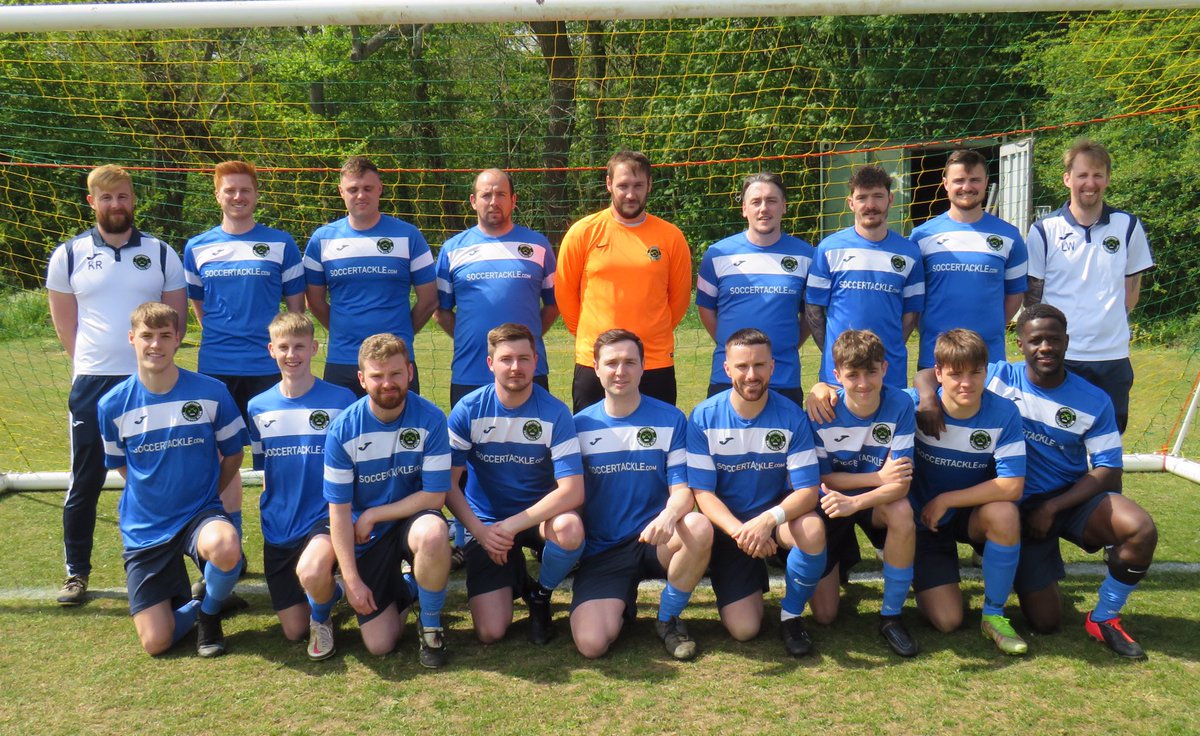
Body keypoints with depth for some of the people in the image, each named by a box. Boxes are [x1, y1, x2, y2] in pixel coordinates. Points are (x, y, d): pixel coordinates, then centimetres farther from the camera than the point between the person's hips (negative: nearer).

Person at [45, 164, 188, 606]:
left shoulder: (161, 253, 5)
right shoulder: (68, 255, 5)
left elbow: (176, 318, 8)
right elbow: (64, 323, 10)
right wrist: (93, 365, 5)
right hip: (91, 384, 0)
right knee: (84, 483, 5)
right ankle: (76, 573, 17)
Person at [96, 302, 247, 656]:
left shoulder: (211, 392, -9)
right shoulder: (113, 405, -5)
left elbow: (232, 454, 5)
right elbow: (120, 464, 12)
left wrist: (205, 495, 5)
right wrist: (156, 495, 9)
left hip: (200, 514, -1)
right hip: (145, 529, 1)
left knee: (225, 547, -40)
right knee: (156, 644, -8)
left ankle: (210, 611, -4)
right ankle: (183, 601, 29)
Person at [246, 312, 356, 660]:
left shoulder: (340, 400, -6)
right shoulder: (258, 407, 5)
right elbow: (264, 471, 16)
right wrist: (270, 511, 9)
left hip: (327, 516, -4)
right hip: (279, 527, 4)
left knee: (311, 572, -37)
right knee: (293, 630, 4)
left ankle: (322, 617, -1)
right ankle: (331, 590, 36)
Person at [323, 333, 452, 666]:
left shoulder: (430, 419, -16)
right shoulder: (343, 429, -14)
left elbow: (434, 496, -14)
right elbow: (339, 510, -10)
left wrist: (372, 515, -15)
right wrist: (351, 580, -13)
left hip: (412, 518, -1)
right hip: (367, 536, 1)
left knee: (433, 533, -39)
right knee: (379, 645, -5)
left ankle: (431, 625, -11)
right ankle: (403, 588, 30)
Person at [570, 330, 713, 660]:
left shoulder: (671, 420, 1)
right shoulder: (580, 425, 4)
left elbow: (682, 490, -5)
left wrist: (669, 516, -28)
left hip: (654, 541, 0)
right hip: (601, 550, 0)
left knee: (700, 527, -35)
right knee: (591, 644, -23)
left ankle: (668, 619, -6)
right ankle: (620, 605, 16)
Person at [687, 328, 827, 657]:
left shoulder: (790, 415, -11)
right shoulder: (704, 417, -12)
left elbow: (808, 490, -14)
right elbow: (703, 491, -11)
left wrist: (768, 520, -34)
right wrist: (739, 532, -29)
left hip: (778, 515, 1)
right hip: (728, 523, 0)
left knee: (813, 529, -35)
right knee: (743, 629, -13)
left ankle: (791, 615, -7)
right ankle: (752, 582, 23)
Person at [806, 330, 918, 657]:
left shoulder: (900, 405, -22)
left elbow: (901, 484, -26)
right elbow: (822, 478, -13)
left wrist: (854, 502, -42)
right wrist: (878, 476, -26)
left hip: (878, 503, 0)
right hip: (832, 502, 0)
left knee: (902, 512, -39)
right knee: (824, 616, -4)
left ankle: (891, 616, -17)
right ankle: (837, 563, 33)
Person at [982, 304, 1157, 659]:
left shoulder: (1094, 400, -4)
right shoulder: (998, 377, -7)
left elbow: (1108, 471, -6)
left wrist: (1051, 508, -17)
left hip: (1072, 497, 2)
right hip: (1018, 505, -2)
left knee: (1142, 530, -30)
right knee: (1044, 623, -5)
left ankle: (1103, 619, -4)